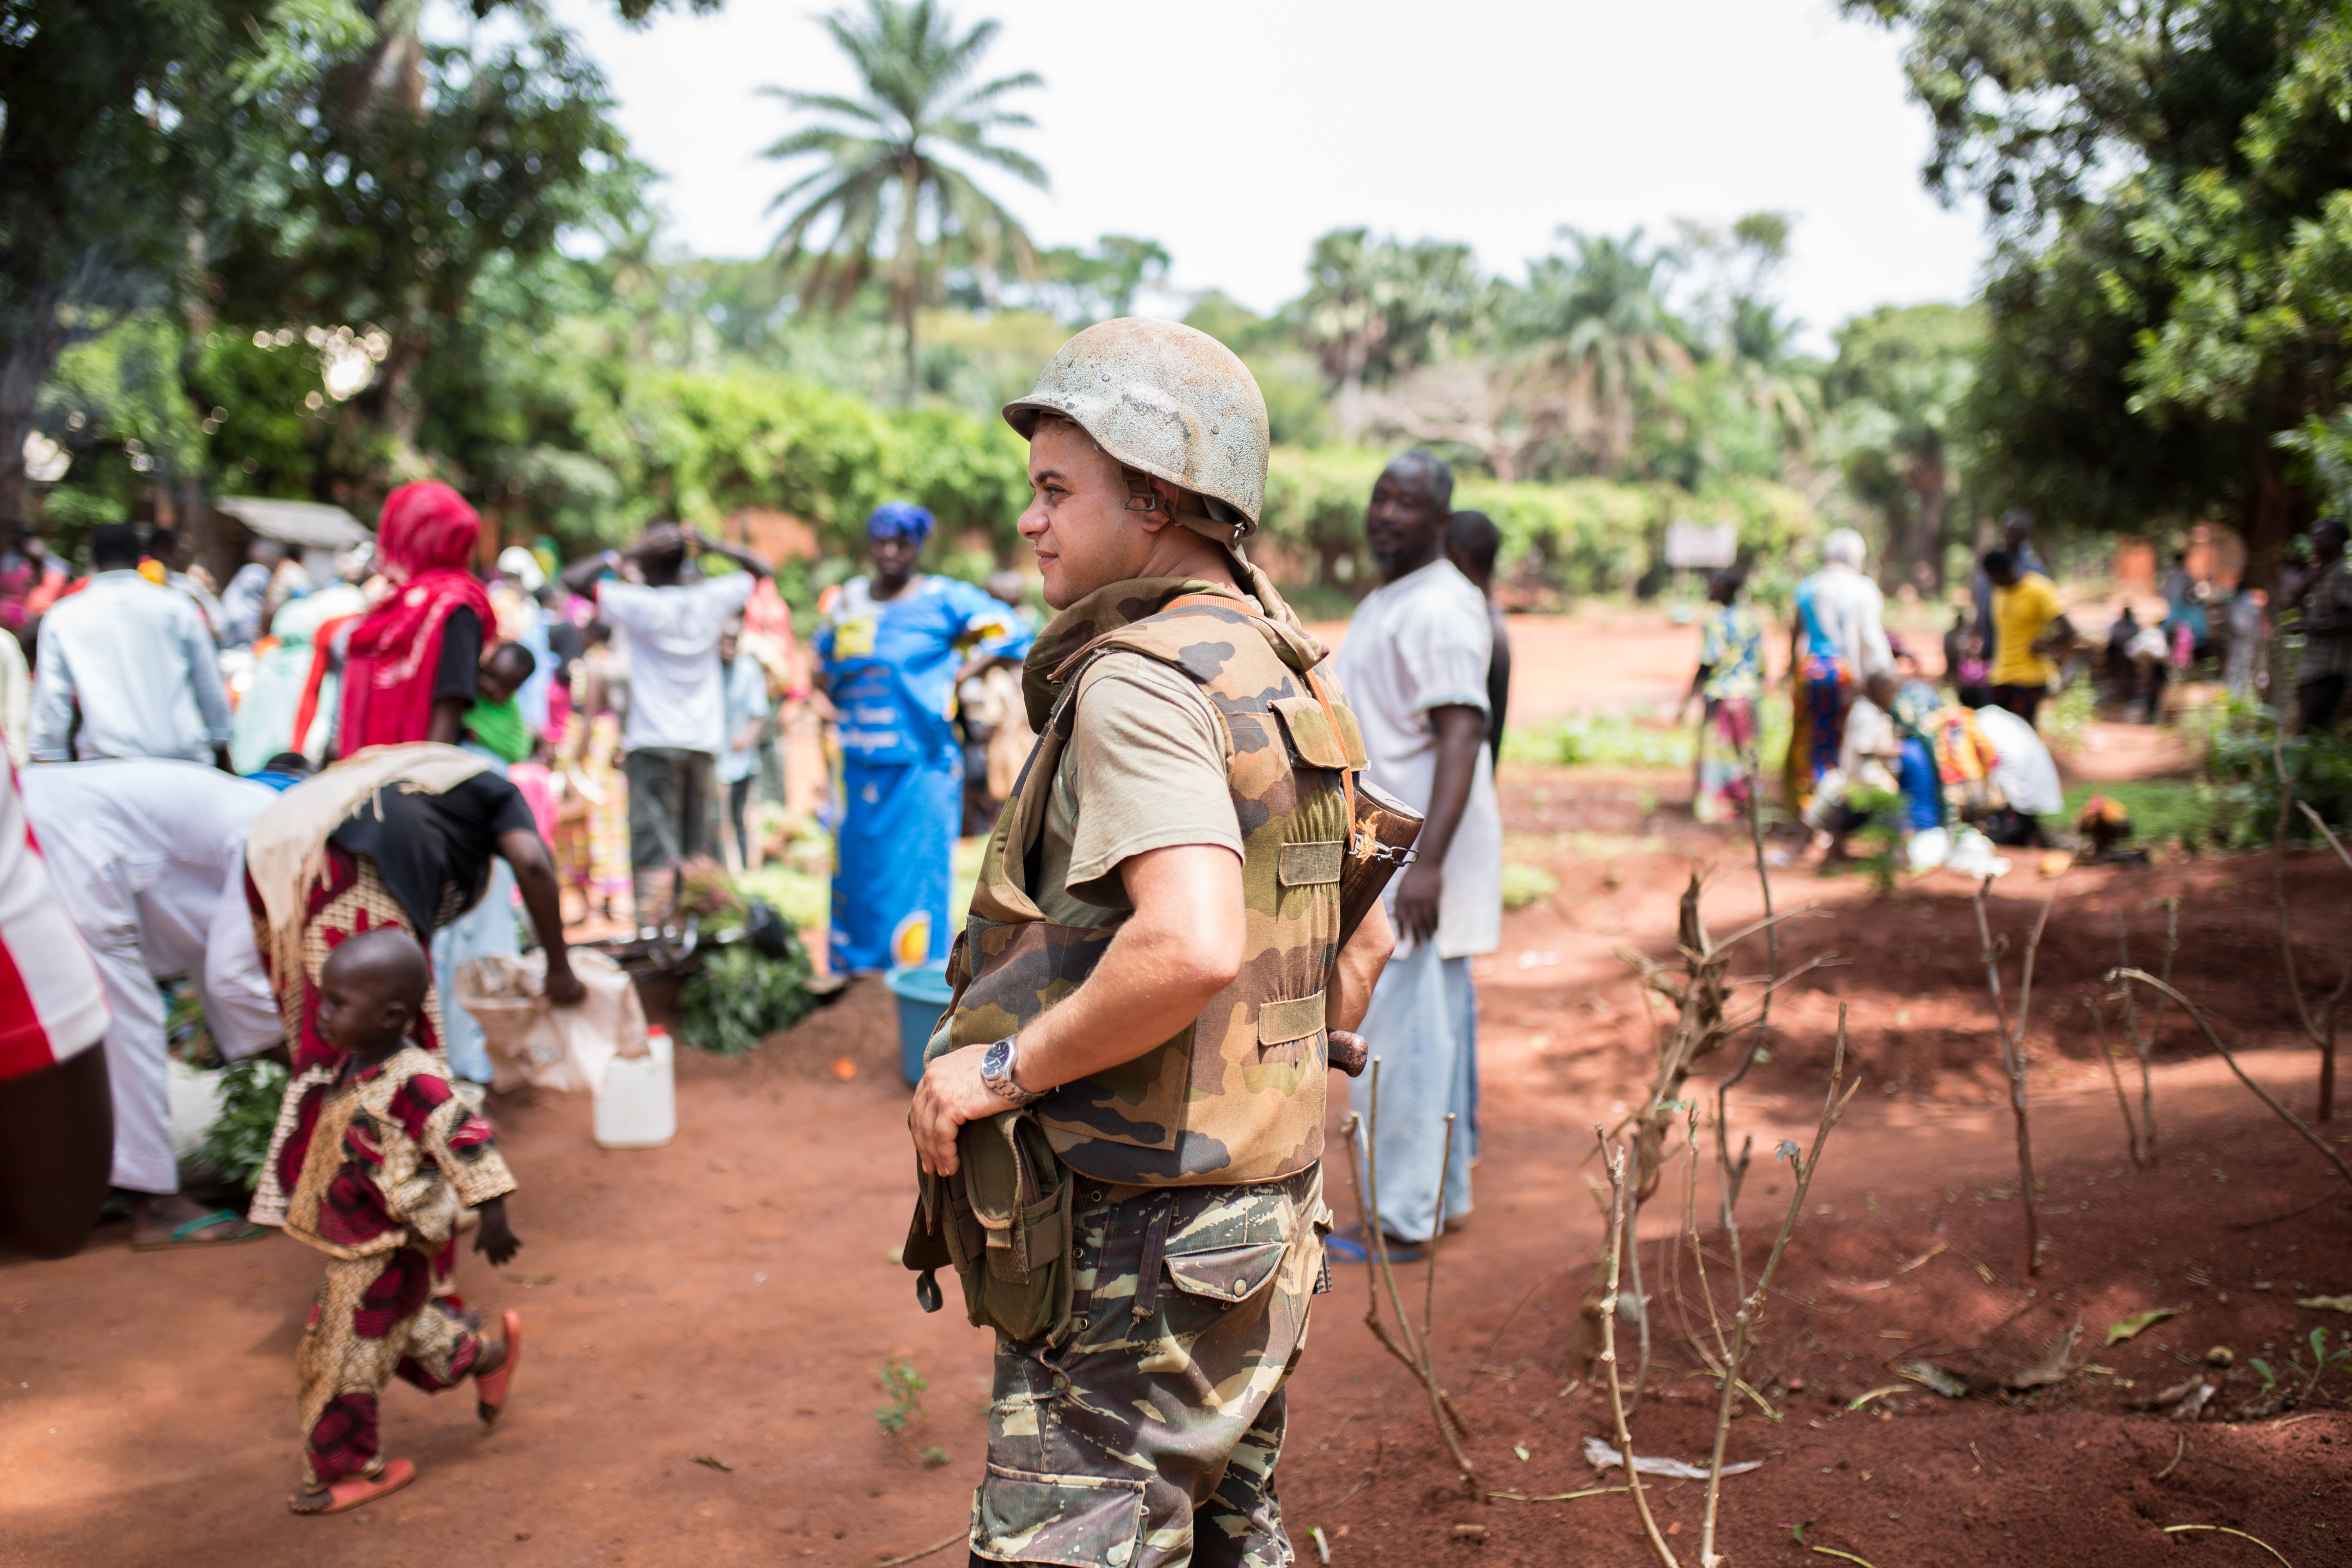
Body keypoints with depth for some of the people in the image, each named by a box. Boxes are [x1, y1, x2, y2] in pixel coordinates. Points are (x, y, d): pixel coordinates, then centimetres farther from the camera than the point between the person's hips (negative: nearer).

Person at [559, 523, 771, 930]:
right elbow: (759, 569, 17)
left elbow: (574, 578, -11)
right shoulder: (713, 599, 1)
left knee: (653, 849, -7)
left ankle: (651, 933, -13)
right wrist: (714, 547, 8)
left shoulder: (640, 604, -11)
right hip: (704, 742, 5)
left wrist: (624, 556, -8)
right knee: (696, 847, 13)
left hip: (653, 743, -5)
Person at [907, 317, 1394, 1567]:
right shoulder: (1277, 672, 11)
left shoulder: (1138, 677, -19)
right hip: (1265, 1215, 10)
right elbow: (1364, 939, 19)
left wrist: (1006, 1065, -22)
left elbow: (1192, 946, -34)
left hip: (1140, 1240, -10)